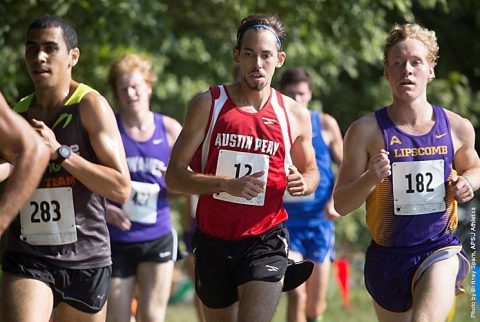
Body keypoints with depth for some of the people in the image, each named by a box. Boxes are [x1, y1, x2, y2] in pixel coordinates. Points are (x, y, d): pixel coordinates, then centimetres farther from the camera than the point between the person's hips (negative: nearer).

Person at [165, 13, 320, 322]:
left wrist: (304, 183, -7)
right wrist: (227, 184, -21)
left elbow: (310, 169, 19)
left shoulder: (295, 116, 2)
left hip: (265, 240, -1)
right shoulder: (208, 105, -3)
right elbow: (175, 175, -5)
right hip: (213, 240, 1)